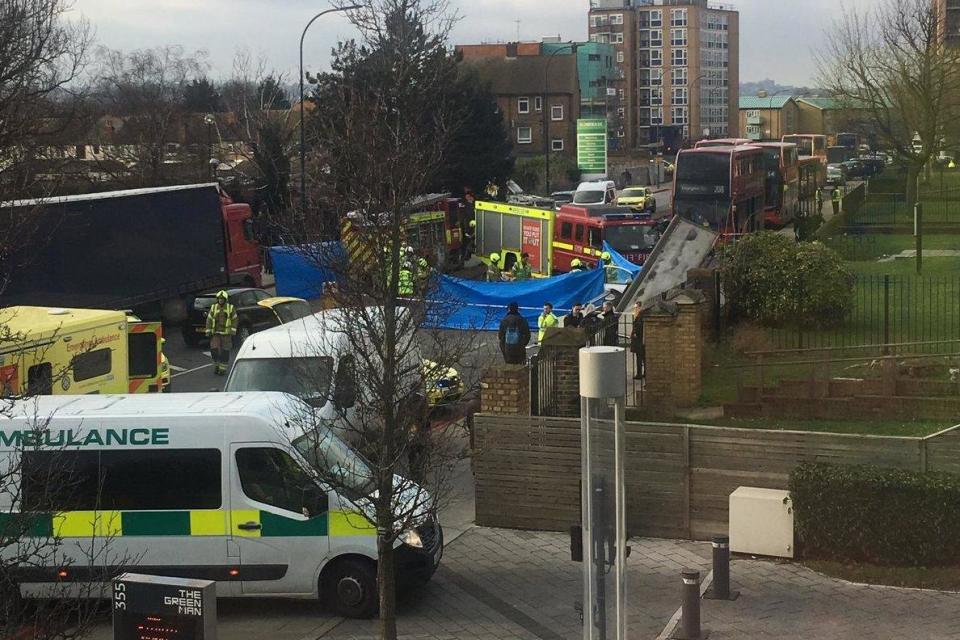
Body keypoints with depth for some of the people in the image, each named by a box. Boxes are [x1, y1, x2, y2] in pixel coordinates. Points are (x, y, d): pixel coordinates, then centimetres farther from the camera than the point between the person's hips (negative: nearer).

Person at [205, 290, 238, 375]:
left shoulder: (231, 308, 0)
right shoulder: (213, 308, 5)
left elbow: (234, 320, 2)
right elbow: (209, 320, 7)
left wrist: (233, 332, -6)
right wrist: (208, 332, 2)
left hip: (226, 334, -2)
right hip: (215, 333, 2)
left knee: (225, 351, -1)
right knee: (214, 349, -8)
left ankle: (223, 368, 8)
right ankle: (216, 365, 13)